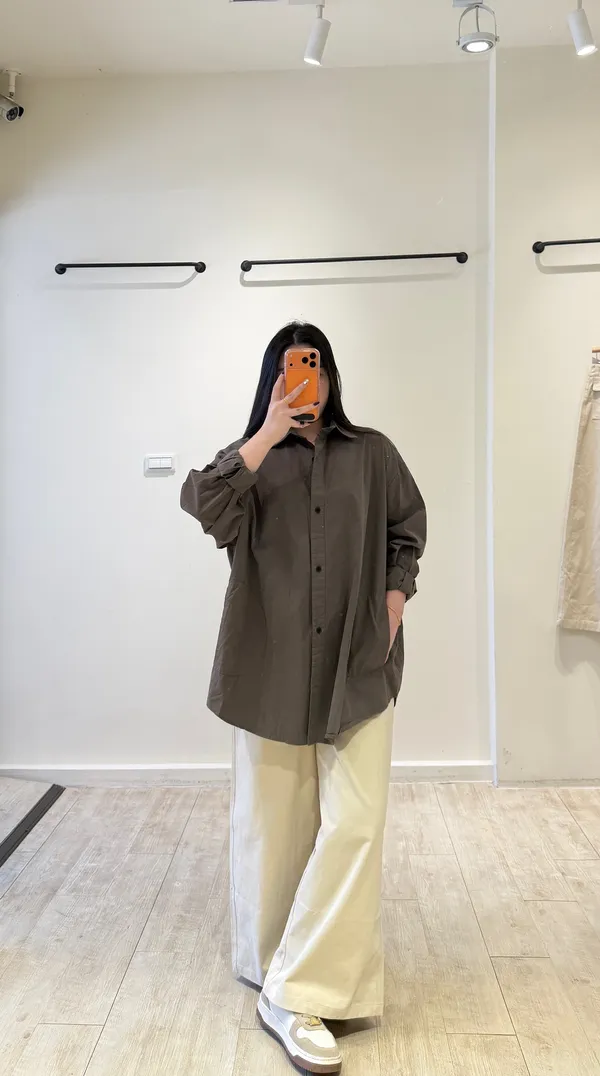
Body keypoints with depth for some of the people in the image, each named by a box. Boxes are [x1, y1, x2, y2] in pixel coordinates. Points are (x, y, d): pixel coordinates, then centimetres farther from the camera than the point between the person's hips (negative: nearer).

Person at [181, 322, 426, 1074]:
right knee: (274, 818, 10)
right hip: (272, 665, 0)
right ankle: (273, 965, 31)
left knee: (354, 821, -7)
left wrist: (394, 596, 3)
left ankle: (296, 996, 3)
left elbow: (408, 526, 18)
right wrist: (270, 432, -17)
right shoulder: (250, 458, 6)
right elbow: (203, 507, -14)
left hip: (357, 664, 1)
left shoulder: (371, 453, 8)